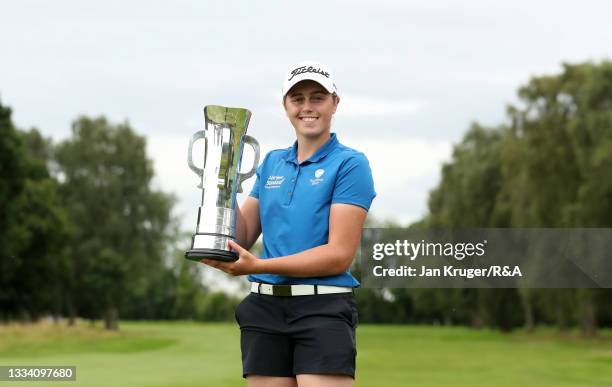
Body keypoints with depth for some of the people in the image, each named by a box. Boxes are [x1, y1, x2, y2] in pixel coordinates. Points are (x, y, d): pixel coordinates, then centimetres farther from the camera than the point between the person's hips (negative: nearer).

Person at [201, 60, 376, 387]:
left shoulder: (349, 163, -3)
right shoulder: (271, 163, 16)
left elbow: (340, 255, -11)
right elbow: (243, 239, 15)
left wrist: (259, 266, -17)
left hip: (323, 310, -5)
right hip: (265, 309, 5)